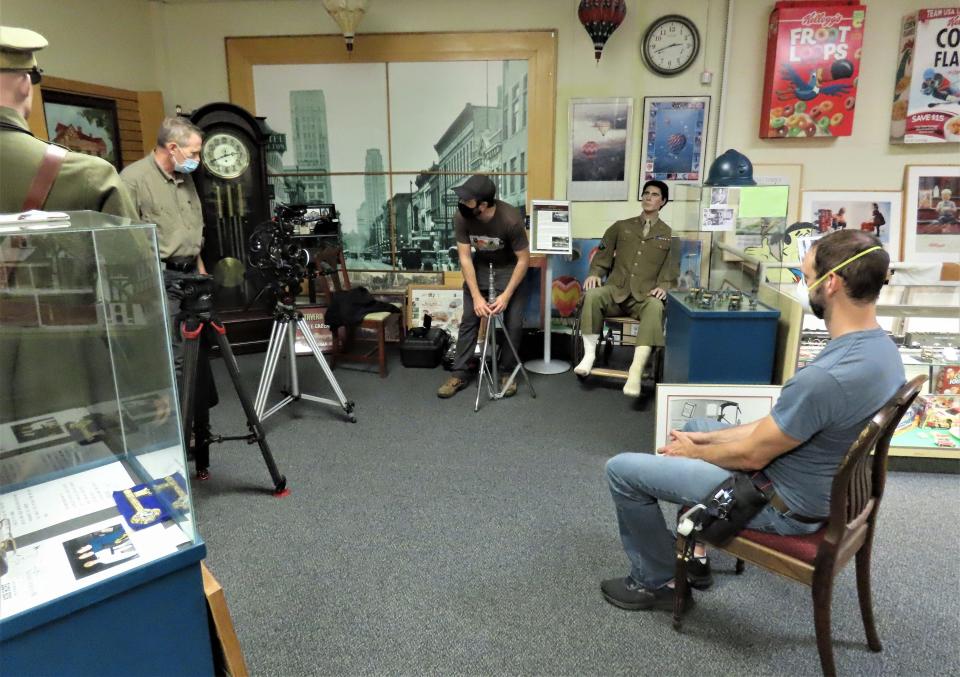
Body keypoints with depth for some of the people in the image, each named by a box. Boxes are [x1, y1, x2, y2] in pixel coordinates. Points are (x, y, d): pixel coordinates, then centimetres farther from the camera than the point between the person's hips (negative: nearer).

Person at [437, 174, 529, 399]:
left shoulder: (511, 219, -34)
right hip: (479, 265, 2)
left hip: (509, 267, -2)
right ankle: (459, 374, 8)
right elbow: (465, 258, -19)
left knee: (513, 323, -6)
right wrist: (477, 297, -24)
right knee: (469, 319, -1)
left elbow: (523, 260, -24)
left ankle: (507, 373, 13)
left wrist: (506, 295, -26)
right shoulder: (461, 217, -26)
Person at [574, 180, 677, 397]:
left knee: (655, 307, -38)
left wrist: (664, 286, -11)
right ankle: (589, 354, -26)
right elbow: (603, 254, 18)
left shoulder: (669, 235, 16)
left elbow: (672, 268, 10)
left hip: (645, 295, -1)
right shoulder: (621, 226, 20)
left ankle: (636, 371, -47)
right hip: (616, 290, 1)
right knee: (593, 294, -33)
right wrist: (595, 273, -2)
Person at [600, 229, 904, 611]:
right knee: (693, 428, 27)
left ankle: (658, 583, 16)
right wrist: (706, 438, 5)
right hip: (819, 486, 9)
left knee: (622, 470, -6)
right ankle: (695, 553, 30)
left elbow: (751, 456, -22)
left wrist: (694, 451, -2)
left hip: (784, 507, -9)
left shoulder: (824, 377, -35)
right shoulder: (880, 346, -3)